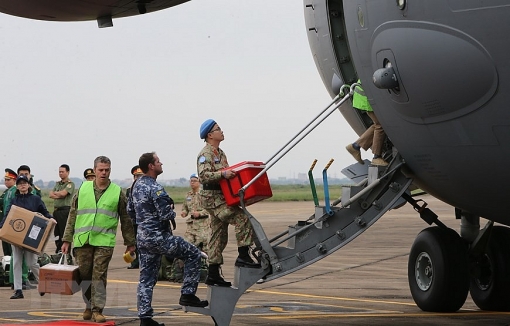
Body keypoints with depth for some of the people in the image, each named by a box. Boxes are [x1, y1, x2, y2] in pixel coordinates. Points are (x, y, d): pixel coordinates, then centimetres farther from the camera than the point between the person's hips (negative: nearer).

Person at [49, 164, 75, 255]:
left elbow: (63, 193, -16)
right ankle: (58, 254, 17)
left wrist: (55, 193, 2)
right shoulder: (57, 183, 20)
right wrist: (58, 195, -7)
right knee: (56, 233, 10)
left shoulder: (70, 184, -4)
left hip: (65, 210, -8)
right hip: (56, 210, 8)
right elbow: (51, 195, 11)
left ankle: (68, 257, -11)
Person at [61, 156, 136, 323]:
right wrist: (67, 239, 9)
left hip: (104, 241, -2)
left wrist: (130, 243, 10)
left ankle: (97, 310, -4)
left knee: (99, 276, -6)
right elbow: (72, 216, 12)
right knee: (84, 275, 7)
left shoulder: (117, 192, 6)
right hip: (82, 240, 2)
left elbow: (126, 219, 11)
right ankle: (89, 305, 23)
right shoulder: (83, 189, 9)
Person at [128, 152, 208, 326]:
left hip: (143, 238, 9)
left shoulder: (136, 185, 9)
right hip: (159, 237, -8)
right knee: (193, 254, 4)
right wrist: (172, 212, 0)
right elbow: (166, 215, -21)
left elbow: (130, 209, 18)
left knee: (146, 278, 9)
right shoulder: (155, 189, -18)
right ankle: (188, 294, 3)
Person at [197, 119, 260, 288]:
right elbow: (203, 175, -24)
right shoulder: (205, 154, -11)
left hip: (221, 197, 10)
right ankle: (243, 257, -20)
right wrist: (223, 174, -31)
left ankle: (213, 274, 13)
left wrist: (234, 174, 13)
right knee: (242, 220, -21)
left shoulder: (220, 153, 19)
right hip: (213, 198, -10)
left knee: (219, 236, 10)